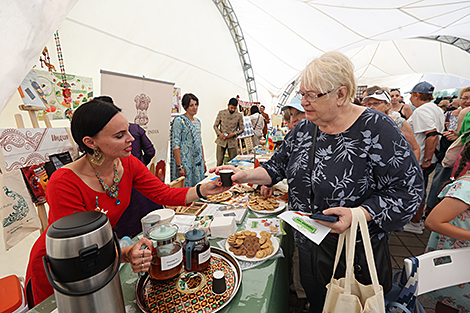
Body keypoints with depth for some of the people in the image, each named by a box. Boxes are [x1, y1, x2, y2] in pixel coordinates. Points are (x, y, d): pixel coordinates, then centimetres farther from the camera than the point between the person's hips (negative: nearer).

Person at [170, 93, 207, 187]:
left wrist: (203, 161, 13)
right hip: (185, 162, -7)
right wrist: (180, 166, -18)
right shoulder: (179, 121, -10)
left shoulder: (197, 121, 12)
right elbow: (175, 145, -14)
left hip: (198, 163, 7)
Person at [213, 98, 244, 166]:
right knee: (219, 162, 2)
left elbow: (242, 129, 5)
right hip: (221, 141, 0)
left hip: (232, 142, 0)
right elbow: (215, 125, 6)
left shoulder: (239, 116, 1)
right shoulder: (221, 113, 1)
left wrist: (234, 134, -12)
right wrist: (219, 133, -13)